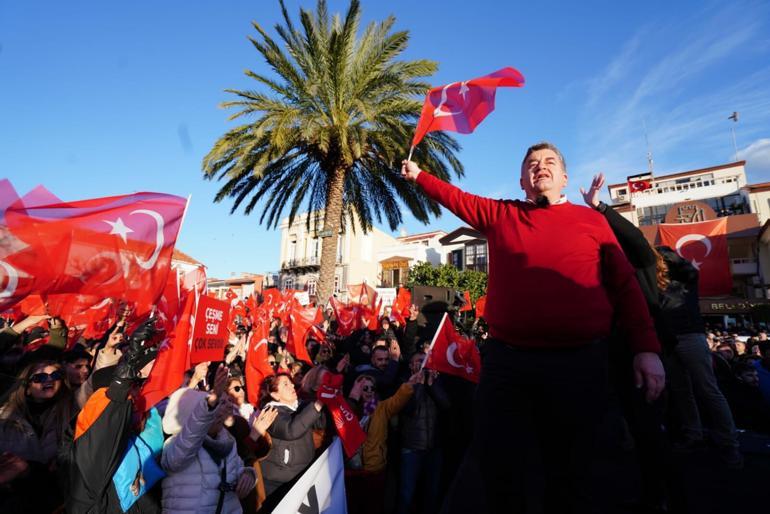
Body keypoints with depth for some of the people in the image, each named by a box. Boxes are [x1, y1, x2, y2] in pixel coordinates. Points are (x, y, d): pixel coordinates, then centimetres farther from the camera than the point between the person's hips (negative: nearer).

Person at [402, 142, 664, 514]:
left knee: (570, 470, 17)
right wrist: (418, 175, 24)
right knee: (495, 465, 11)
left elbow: (626, 287, 5)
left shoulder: (591, 219, 8)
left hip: (579, 362, 0)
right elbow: (453, 196, 22)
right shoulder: (499, 214, 10)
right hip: (507, 359, 1)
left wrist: (646, 349, -2)